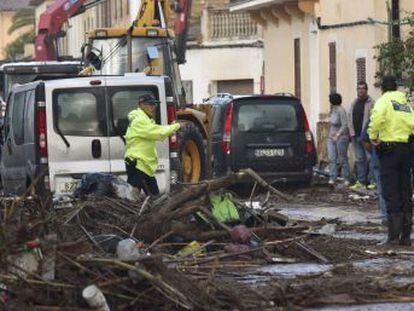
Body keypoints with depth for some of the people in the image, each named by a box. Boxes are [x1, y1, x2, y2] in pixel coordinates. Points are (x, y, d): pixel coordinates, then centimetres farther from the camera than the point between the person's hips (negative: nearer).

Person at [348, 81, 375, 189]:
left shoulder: (371, 103, -6)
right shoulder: (354, 103, 16)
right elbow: (349, 117, 17)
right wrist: (351, 132, 6)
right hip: (355, 136, 7)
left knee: (369, 159, -5)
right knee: (359, 159, 9)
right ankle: (361, 181, 13)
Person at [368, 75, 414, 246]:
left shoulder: (384, 101, -4)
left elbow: (377, 118, -24)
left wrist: (373, 137, -13)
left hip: (389, 150, -5)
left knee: (391, 194, -4)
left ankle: (394, 235, -8)